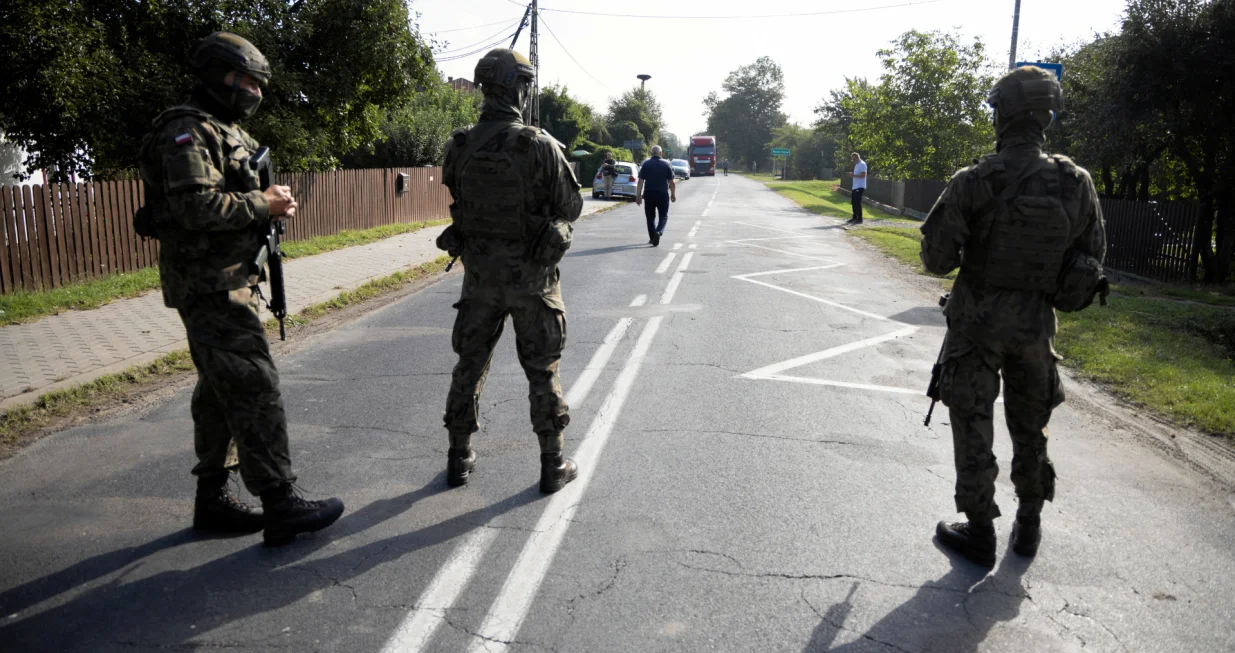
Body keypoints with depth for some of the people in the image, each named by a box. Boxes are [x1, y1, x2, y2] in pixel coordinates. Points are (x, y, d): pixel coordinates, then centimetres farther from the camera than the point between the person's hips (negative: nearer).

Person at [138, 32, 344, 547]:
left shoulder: (227, 132, 20)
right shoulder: (189, 131, -12)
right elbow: (196, 206, -25)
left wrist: (269, 207, 4)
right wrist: (262, 205, -15)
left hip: (229, 282, 10)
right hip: (211, 286, -10)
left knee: (221, 391, 13)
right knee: (255, 388, -10)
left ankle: (213, 499, 23)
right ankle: (280, 507, -5)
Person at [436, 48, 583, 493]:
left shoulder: (460, 147, -4)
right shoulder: (539, 145, -16)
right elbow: (571, 207, -7)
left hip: (479, 272, 3)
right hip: (530, 274, -3)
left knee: (470, 365, 15)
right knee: (542, 372, 8)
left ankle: (459, 459, 24)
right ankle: (553, 465, 15)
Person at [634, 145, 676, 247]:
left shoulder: (645, 164, 0)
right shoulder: (666, 164, 0)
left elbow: (640, 182, -4)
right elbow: (672, 182, 1)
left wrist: (638, 195, -1)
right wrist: (673, 194, 13)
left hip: (649, 194, 1)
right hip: (663, 194, -1)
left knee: (650, 217, 13)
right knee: (663, 216, 8)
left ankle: (652, 237, 16)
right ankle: (659, 232, -18)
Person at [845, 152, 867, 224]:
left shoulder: (862, 164, -11)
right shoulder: (856, 165, 20)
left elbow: (863, 175, -20)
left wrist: (853, 175, -20)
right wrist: (851, 174, 8)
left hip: (860, 187, -10)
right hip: (855, 187, 10)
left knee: (857, 203, -11)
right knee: (854, 202, 11)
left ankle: (859, 219, -9)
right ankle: (855, 218, 19)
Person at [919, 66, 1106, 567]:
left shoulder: (973, 182, -17)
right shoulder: (1074, 183, -6)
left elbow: (936, 258, -15)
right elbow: (1093, 256, 2)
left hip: (978, 319, -3)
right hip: (1036, 323, 4)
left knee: (973, 425, 7)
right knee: (1030, 425, 19)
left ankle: (980, 534, 13)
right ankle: (1029, 526, 31)